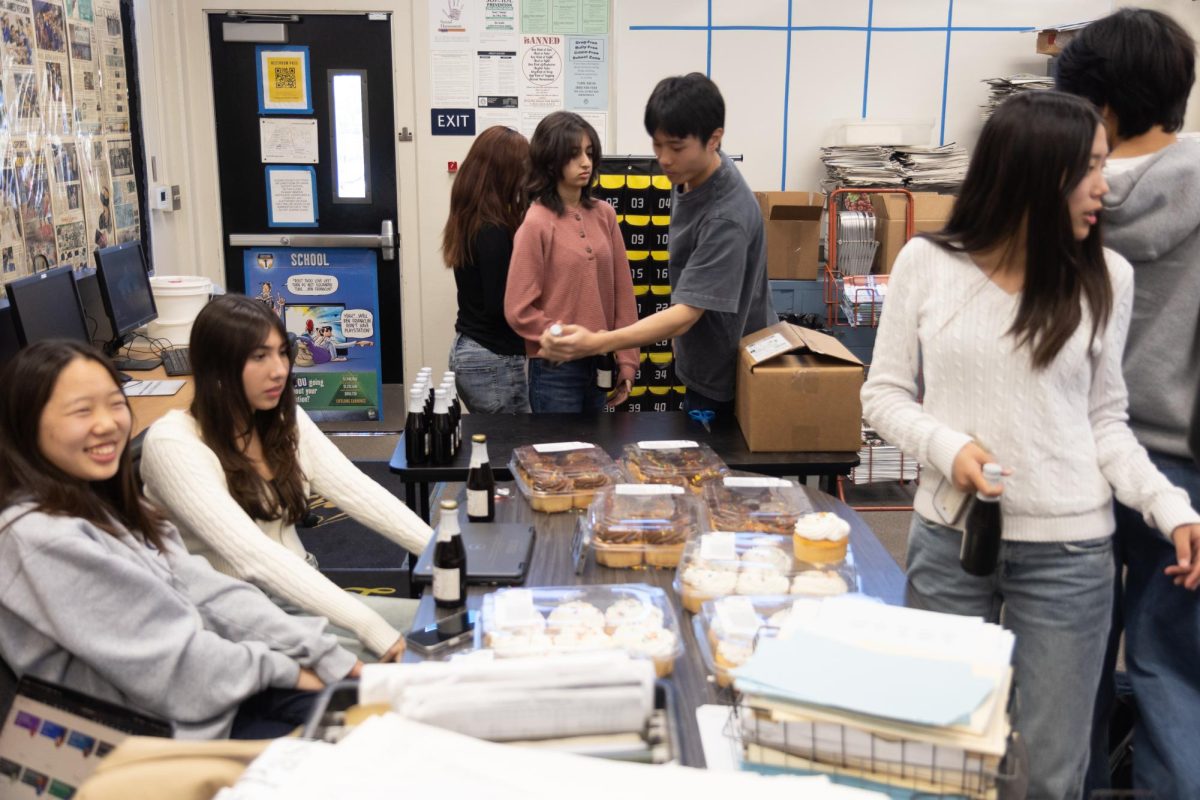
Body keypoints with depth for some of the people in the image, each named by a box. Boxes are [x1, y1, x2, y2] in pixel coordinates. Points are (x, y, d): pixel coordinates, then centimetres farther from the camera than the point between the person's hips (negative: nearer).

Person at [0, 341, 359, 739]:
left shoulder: (106, 503, 9)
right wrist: (282, 668, -8)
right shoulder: (39, 538, -19)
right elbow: (164, 657, -18)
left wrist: (324, 654, -5)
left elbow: (203, 590, 2)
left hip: (219, 683, 8)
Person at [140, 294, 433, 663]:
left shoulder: (285, 420, 4)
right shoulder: (173, 444, -19)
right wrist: (371, 628, -35)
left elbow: (357, 491, -2)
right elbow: (252, 555, -29)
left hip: (303, 595, 7)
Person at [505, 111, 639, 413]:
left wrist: (626, 360, 3)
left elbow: (622, 293, 6)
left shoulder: (604, 215, 4)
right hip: (556, 370, -5)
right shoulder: (537, 223, -11)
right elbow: (519, 310, -12)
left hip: (599, 365, 5)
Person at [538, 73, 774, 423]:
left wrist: (596, 343, -45)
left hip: (729, 385, -9)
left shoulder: (726, 218, -30)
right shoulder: (692, 175, -3)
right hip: (702, 368, 9)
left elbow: (685, 315, -34)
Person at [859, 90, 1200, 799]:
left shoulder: (1107, 277, -1)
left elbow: (1105, 421, 5)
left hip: (1069, 551, 0)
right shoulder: (926, 263, -3)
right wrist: (948, 446, -16)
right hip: (948, 536, 0)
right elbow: (885, 394, 2)